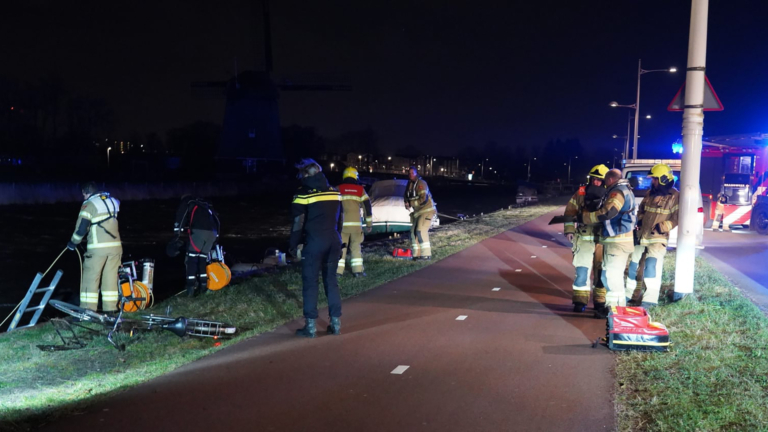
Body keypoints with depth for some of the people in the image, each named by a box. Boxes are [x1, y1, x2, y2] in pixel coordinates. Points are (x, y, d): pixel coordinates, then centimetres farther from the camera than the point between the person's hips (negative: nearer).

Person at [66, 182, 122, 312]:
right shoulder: (112, 201, 15)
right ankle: (110, 309, 12)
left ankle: (87, 310, -1)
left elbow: (81, 228, -9)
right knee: (110, 278, 10)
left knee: (90, 278, 0)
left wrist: (73, 242, 4)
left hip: (97, 247, -6)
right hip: (115, 246, 6)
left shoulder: (89, 204, -5)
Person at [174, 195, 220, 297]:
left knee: (191, 259, -1)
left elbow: (180, 217, 2)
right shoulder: (206, 206, 35)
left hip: (198, 231, -5)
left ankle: (190, 288, -8)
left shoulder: (186, 203, 19)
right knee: (202, 259, 16)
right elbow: (217, 220, 32)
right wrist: (215, 237, 34)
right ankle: (203, 287, 14)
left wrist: (177, 233, -6)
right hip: (212, 233, 5)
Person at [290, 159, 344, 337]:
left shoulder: (303, 194, -8)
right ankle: (336, 323, 13)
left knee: (310, 282, 3)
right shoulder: (334, 192, 9)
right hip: (334, 241, 5)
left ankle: (310, 326, 4)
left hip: (315, 242, -5)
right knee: (331, 281, 13)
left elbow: (298, 222, -9)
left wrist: (293, 245, 1)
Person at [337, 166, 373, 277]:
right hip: (356, 223, 1)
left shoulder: (338, 189, 3)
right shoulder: (360, 190, 6)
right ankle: (358, 270, 6)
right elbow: (367, 207, 6)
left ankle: (338, 270, 4)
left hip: (343, 223, -1)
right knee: (356, 246, 10)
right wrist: (369, 224, 12)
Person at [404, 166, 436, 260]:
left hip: (427, 210, -9)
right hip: (417, 212, 9)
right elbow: (407, 196, 19)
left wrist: (411, 204, -19)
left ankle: (426, 254, -13)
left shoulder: (421, 183, -18)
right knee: (413, 231, 6)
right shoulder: (409, 184, 9)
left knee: (421, 230, -17)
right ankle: (417, 254, 13)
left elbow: (424, 199, -27)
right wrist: (407, 203, -4)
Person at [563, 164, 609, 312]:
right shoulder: (581, 193, -1)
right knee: (582, 271, -3)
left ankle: (600, 301, 22)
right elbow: (570, 212, 3)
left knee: (601, 272, 10)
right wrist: (569, 230, -6)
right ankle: (580, 300, 6)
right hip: (584, 239, -1)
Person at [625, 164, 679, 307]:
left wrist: (662, 227, -20)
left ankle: (650, 299, -16)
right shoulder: (650, 193, 11)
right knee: (633, 265, 14)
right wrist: (640, 220, 5)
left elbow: (676, 218, -12)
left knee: (652, 266, -19)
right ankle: (626, 294, 28)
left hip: (657, 238, -7)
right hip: (641, 235, 7)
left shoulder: (674, 196, -9)